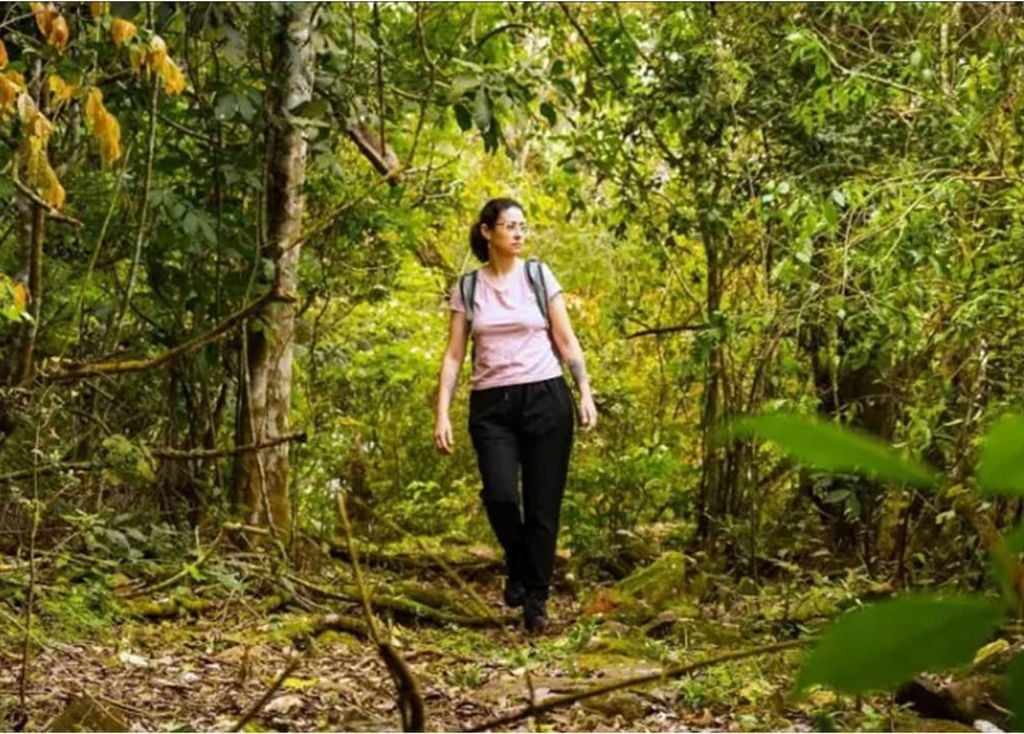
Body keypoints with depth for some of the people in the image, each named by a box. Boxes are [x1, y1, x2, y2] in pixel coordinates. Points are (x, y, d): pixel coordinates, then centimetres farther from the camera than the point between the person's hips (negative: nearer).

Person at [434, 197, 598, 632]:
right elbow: (453, 356, 6)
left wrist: (585, 393, -2)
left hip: (545, 397, 0)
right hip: (491, 405, 0)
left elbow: (566, 341, 7)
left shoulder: (539, 276, 6)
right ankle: (517, 569, 10)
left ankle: (536, 602, 10)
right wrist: (442, 414, -2)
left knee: (543, 506, -2)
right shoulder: (467, 287, 6)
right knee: (500, 495, -19)